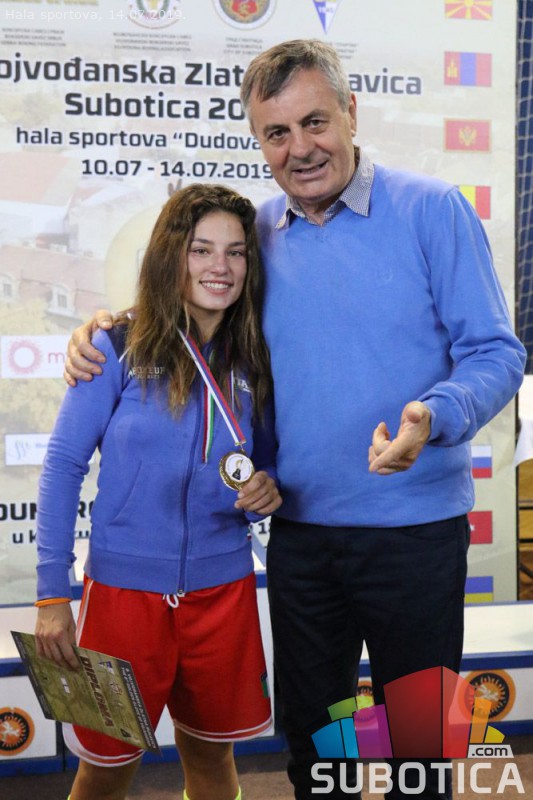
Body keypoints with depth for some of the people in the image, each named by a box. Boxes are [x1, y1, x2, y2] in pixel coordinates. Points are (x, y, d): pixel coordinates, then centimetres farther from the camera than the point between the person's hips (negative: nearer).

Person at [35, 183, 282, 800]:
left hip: (223, 587, 3)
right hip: (126, 587, -3)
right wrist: (51, 595, -10)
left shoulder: (253, 363, 1)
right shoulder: (119, 349, -9)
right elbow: (63, 466, -8)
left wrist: (267, 493, -11)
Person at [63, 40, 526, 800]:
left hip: (413, 528, -4)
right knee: (309, 734, 19)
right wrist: (106, 331, -3)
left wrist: (433, 417, -29)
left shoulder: (431, 210, -8)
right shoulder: (256, 235, 5)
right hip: (299, 531, 4)